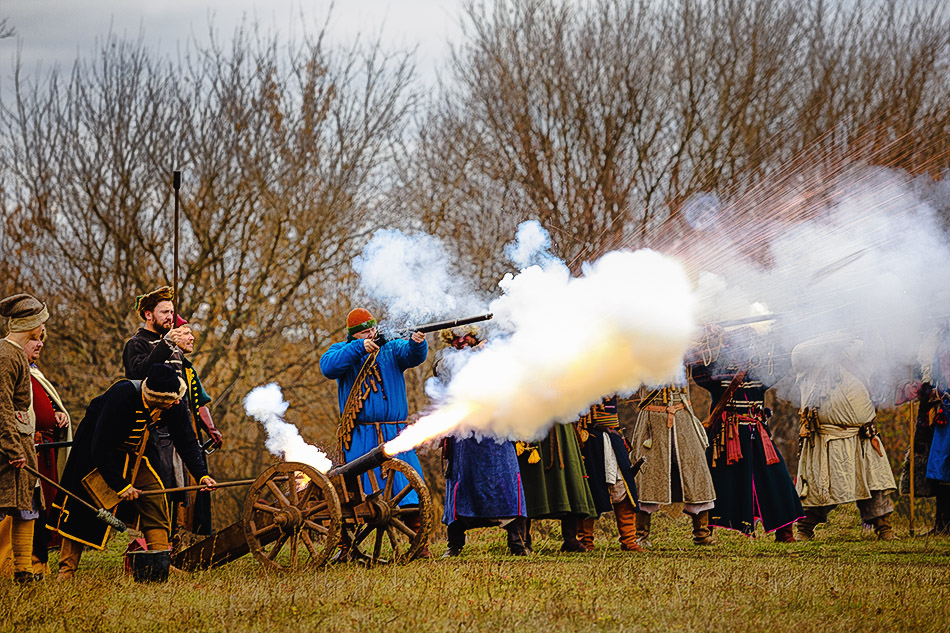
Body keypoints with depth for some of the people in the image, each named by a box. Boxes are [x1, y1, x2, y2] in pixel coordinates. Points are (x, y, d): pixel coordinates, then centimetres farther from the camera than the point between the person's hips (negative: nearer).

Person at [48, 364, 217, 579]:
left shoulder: (172, 405, -20)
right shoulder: (122, 397, -37)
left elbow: (186, 439, -7)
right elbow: (101, 448, -33)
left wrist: (201, 474, -17)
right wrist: (119, 485, -29)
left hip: (136, 455, 5)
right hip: (96, 455, -5)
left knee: (154, 500, -7)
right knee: (83, 509, -5)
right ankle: (67, 568, 1)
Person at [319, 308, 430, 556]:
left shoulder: (391, 348, 10)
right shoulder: (342, 350, 8)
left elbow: (414, 356, -8)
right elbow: (328, 367, -13)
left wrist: (417, 343, -31)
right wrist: (359, 348, -20)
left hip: (395, 433, 1)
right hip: (359, 438, -1)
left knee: (408, 486, -5)